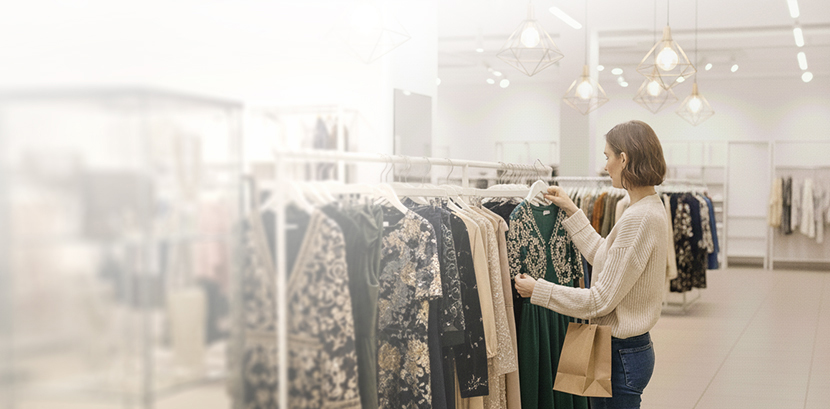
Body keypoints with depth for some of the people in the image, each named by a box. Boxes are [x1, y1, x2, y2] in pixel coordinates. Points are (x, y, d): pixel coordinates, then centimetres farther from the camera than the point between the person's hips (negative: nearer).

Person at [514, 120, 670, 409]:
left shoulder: (637, 219, -23)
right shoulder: (652, 209, 8)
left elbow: (601, 301, -22)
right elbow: (605, 258, 18)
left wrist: (537, 290, -12)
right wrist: (572, 211, 22)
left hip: (620, 354, -10)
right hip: (634, 345, 10)